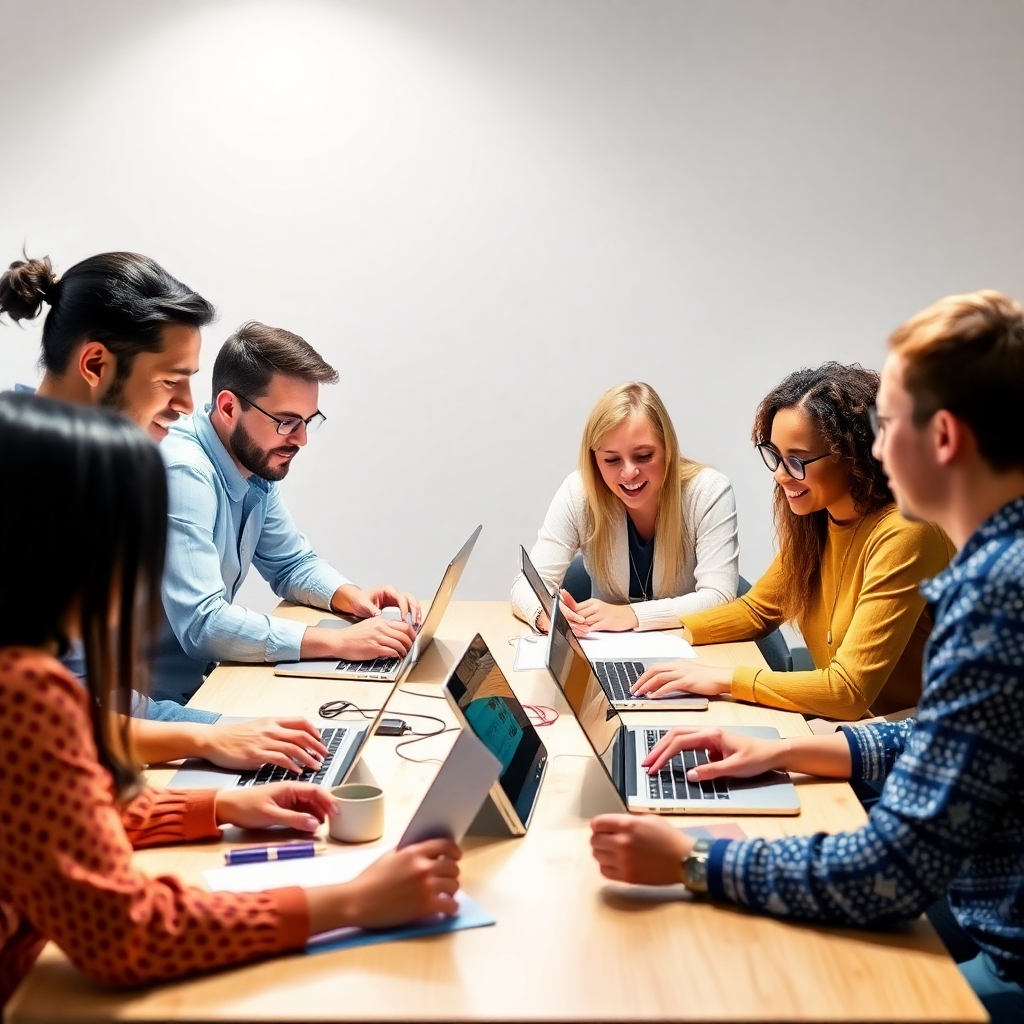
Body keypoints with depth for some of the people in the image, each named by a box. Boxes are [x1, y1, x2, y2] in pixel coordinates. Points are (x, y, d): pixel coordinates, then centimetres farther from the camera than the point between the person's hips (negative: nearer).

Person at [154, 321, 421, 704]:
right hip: (156, 698, -7)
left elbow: (292, 565, 15)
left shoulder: (257, 462, 1)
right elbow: (201, 624, -30)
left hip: (201, 680, 7)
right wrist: (338, 641, -29)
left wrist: (353, 597, -5)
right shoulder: (184, 473, -24)